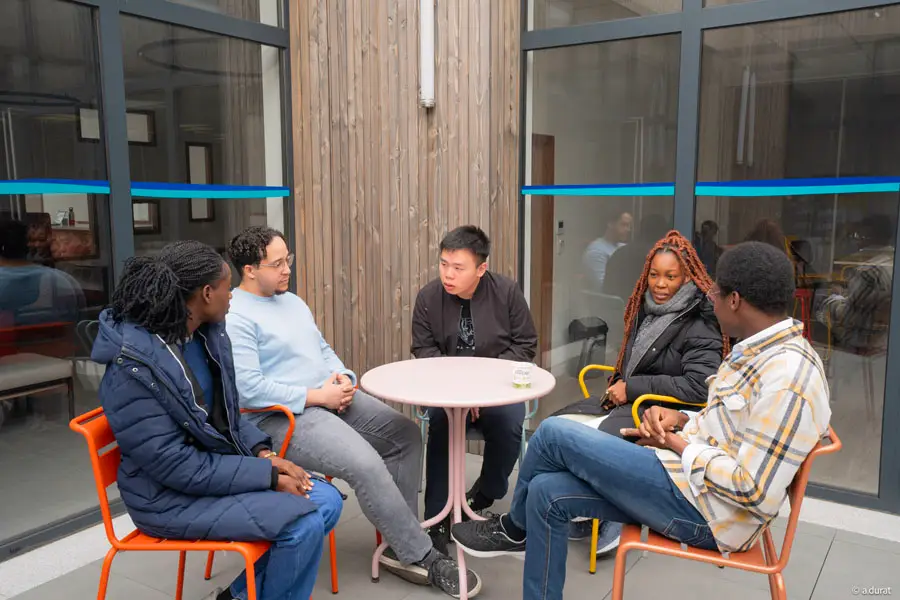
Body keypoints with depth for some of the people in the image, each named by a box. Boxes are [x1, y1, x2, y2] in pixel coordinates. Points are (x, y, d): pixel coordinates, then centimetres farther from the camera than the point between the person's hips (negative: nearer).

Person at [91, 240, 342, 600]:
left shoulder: (206, 334, -2)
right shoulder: (133, 369, -25)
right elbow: (175, 466, -24)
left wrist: (263, 452, -7)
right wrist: (269, 476, -22)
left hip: (223, 464, 8)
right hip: (171, 494, -8)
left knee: (326, 502, -1)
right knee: (303, 523, -20)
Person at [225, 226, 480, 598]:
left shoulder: (292, 301, 16)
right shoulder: (234, 318, -12)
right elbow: (248, 389, -21)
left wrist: (343, 376, -3)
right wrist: (317, 396, -19)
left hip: (331, 398, 9)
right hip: (283, 417, -9)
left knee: (406, 435, 0)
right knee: (365, 464, -27)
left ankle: (400, 546, 4)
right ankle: (422, 557, -8)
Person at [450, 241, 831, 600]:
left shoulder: (788, 377, -23)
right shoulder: (758, 351, 9)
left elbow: (753, 490, -26)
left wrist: (679, 446, -14)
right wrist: (679, 421, 0)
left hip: (706, 507, -10)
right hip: (694, 479, 10)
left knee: (554, 434, -11)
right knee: (548, 493, 0)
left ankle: (514, 528, 19)